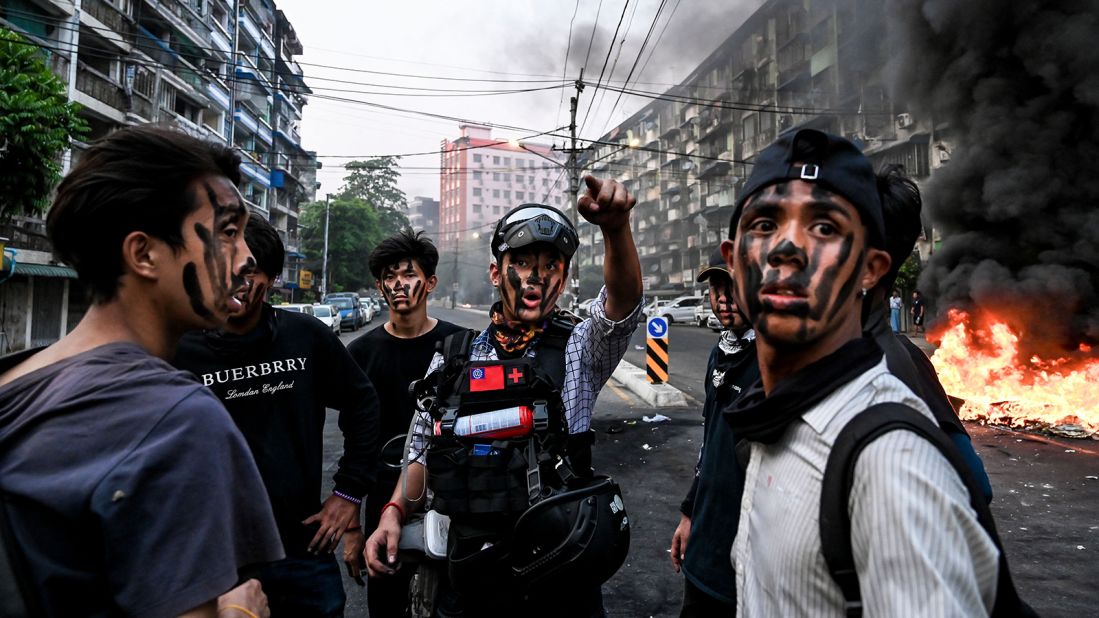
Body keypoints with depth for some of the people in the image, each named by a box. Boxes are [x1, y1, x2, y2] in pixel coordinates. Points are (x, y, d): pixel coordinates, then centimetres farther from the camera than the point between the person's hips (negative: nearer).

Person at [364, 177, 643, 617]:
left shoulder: (580, 349, -6)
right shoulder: (451, 360, 2)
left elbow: (623, 302, -26)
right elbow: (423, 449, 11)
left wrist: (616, 228, -42)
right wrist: (393, 512, -2)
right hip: (474, 576, 2)